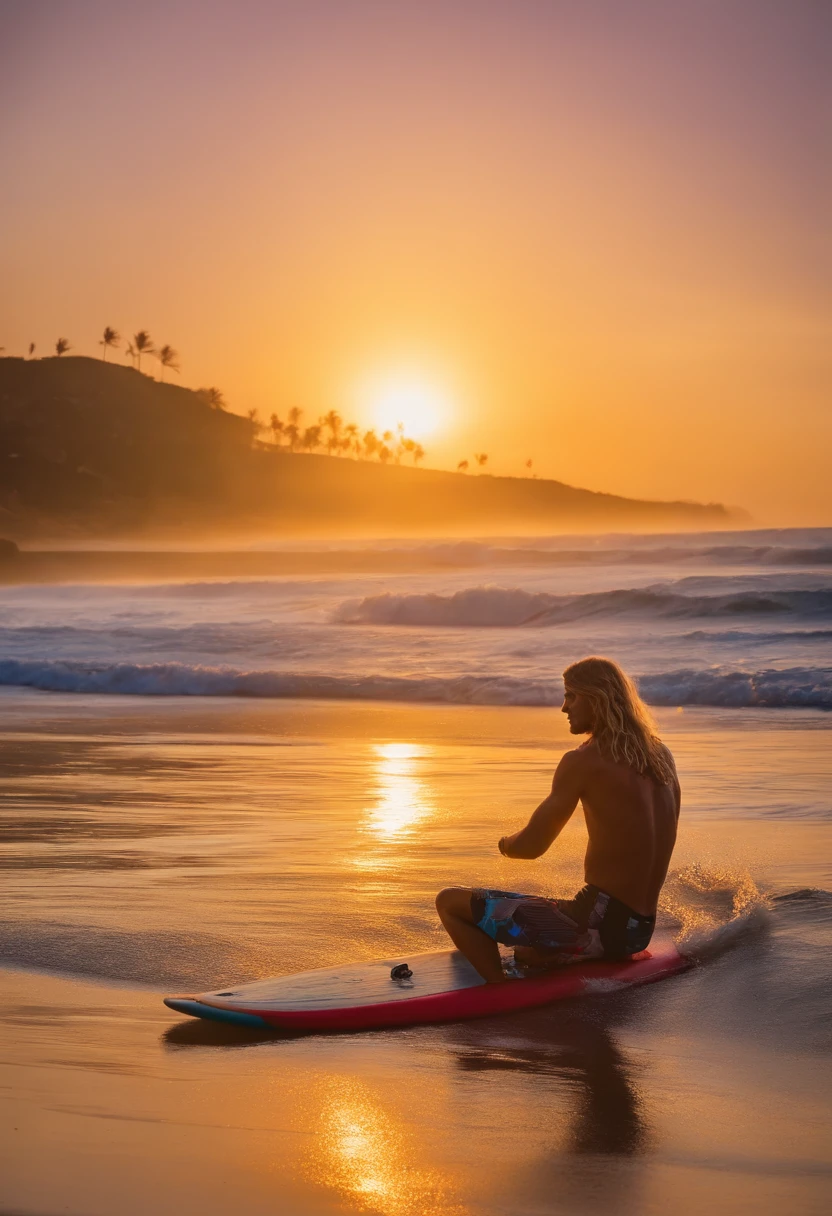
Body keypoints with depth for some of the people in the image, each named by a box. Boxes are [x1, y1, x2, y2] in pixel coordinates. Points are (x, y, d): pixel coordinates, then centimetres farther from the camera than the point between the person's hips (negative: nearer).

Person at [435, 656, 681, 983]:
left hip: (598, 927, -9)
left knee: (450, 902, -6)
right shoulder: (661, 756, 9)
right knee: (522, 951, 37)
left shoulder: (582, 762, -13)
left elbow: (531, 845, -9)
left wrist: (506, 844, 14)